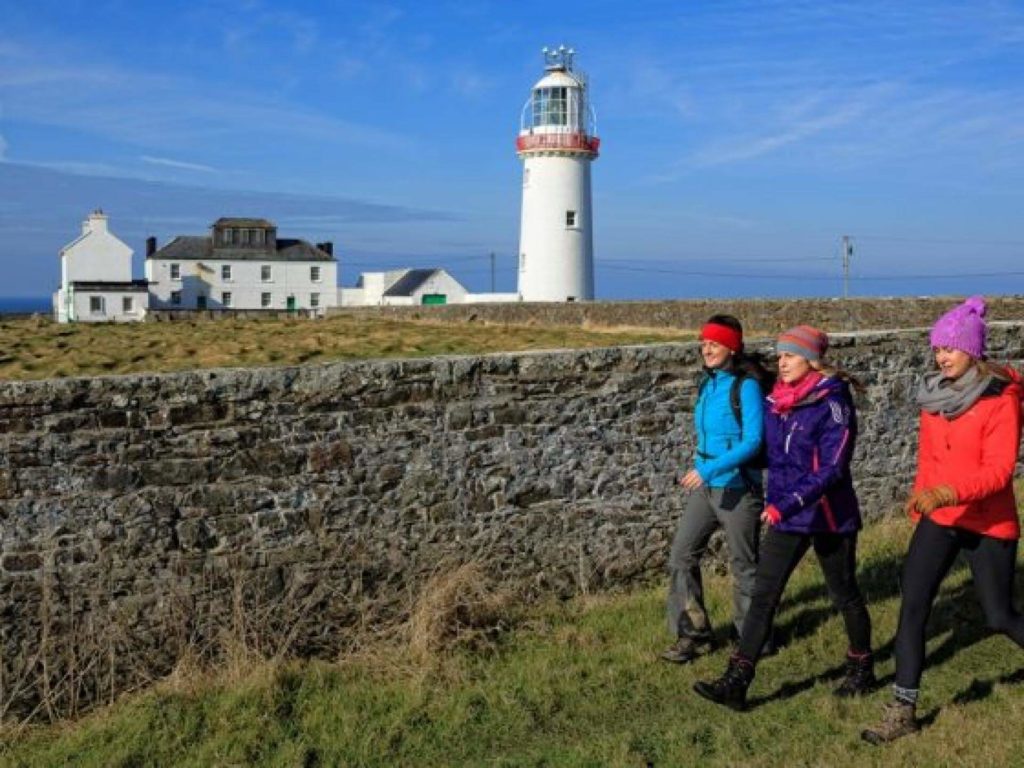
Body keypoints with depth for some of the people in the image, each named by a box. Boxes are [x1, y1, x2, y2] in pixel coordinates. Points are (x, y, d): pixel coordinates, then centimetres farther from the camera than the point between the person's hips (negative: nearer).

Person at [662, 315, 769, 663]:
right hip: (704, 486, 7)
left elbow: (753, 442, -21)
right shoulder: (708, 382, 8)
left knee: (743, 564, 7)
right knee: (681, 555, 3)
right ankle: (693, 634, 14)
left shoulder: (746, 386, -15)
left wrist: (710, 469, -29)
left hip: (738, 487, -7)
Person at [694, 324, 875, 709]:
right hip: (785, 516, 6)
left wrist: (787, 504, -29)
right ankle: (736, 682, 0)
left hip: (829, 515, -6)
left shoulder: (833, 403, -16)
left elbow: (832, 468, -23)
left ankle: (861, 669, 34)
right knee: (763, 596, 0)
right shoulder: (777, 400, 5)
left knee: (844, 594, 12)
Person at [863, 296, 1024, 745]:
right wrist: (921, 493, 20)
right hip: (938, 518, 5)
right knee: (912, 608, -4)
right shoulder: (935, 393, 3)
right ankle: (903, 712, 3)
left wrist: (947, 493, -36)